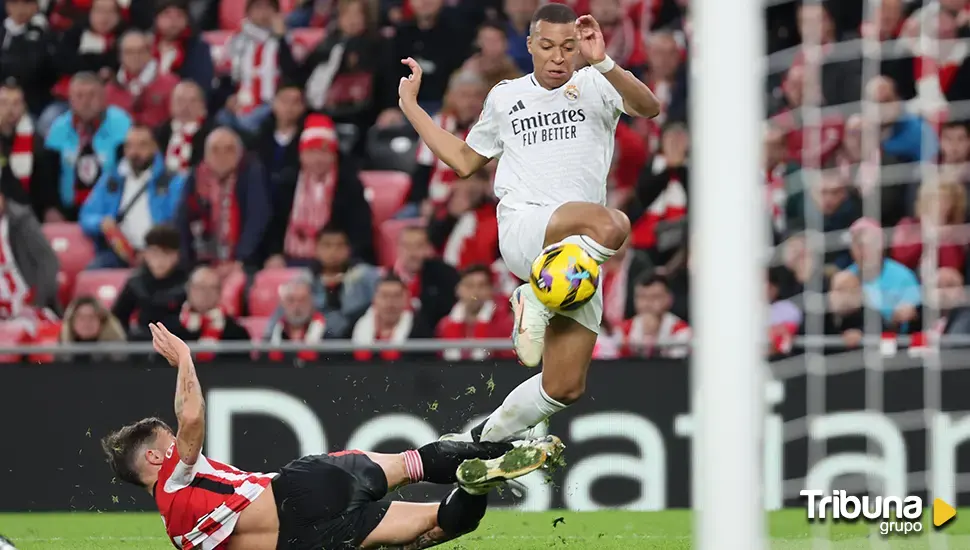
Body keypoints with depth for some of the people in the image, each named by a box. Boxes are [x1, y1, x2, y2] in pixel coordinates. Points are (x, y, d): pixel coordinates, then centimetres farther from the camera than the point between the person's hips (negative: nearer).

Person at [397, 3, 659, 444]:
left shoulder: (593, 86, 8)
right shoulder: (505, 98, 17)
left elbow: (649, 108, -13)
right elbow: (465, 160, 31)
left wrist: (602, 63, -29)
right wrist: (411, 106, 32)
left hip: (578, 252, 1)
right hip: (522, 229, -1)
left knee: (565, 388, 0)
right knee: (612, 224, -36)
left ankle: (485, 440, 22)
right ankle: (535, 299, -19)